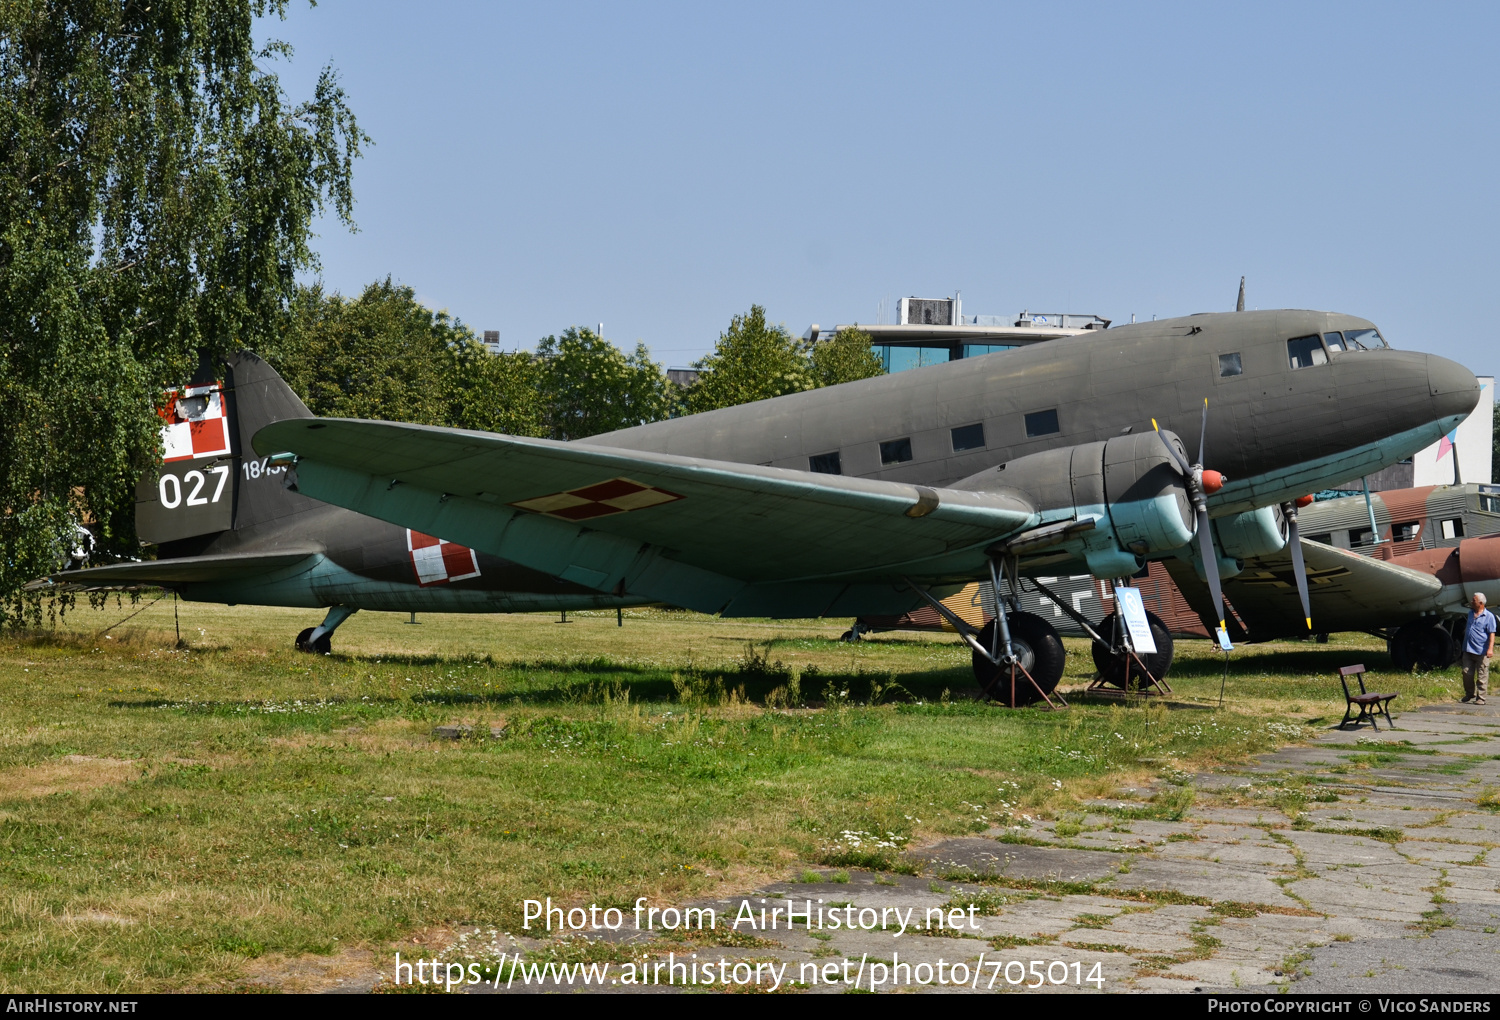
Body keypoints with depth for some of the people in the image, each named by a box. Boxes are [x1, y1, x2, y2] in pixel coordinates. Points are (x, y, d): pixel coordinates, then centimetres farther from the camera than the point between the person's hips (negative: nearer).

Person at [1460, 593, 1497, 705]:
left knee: (1482, 676, -2)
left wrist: (1490, 648, -18)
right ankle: (1469, 694, 21)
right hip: (1468, 651, 6)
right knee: (1467, 673, 5)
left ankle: (1480, 698, 2)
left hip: (1481, 652, -6)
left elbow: (1492, 634, -9)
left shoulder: (1489, 616, -3)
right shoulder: (1471, 614, 16)